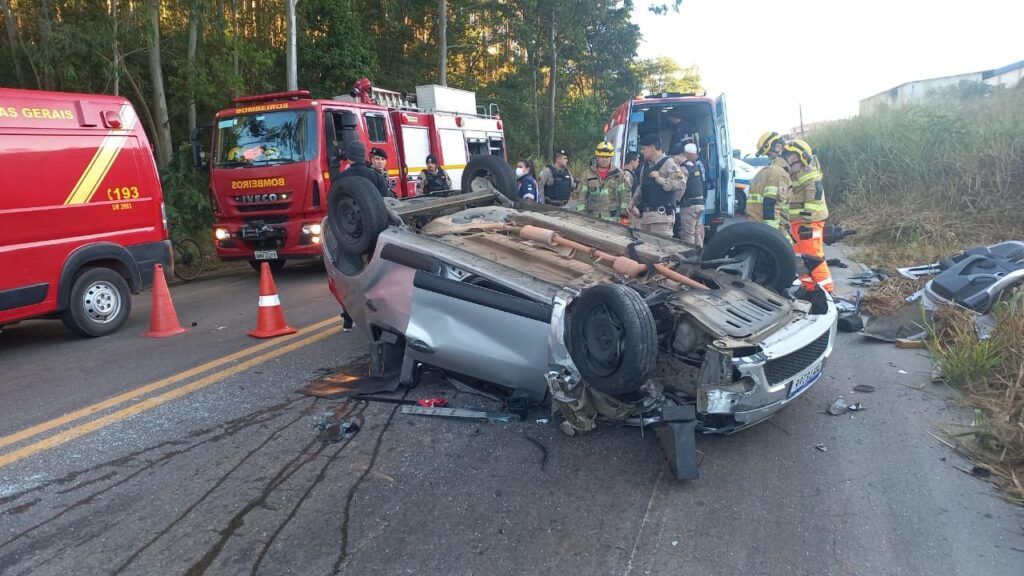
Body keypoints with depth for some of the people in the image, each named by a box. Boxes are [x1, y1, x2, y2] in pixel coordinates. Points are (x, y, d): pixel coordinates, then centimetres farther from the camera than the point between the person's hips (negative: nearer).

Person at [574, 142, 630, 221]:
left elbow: (624, 193, 6)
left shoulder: (618, 174, 5)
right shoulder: (588, 174, 5)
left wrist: (624, 212, 0)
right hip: (592, 217, 1)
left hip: (612, 218, -1)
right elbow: (581, 195, 5)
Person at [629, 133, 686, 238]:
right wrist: (633, 201, 17)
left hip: (661, 214, -8)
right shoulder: (646, 166, 19)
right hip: (645, 215, 8)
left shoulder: (668, 164, -5)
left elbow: (681, 184, -15)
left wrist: (660, 179, -17)